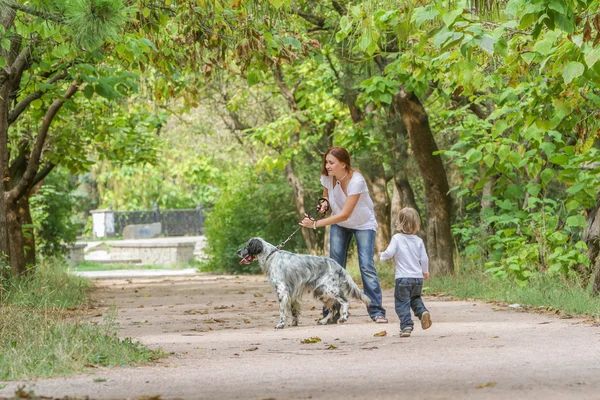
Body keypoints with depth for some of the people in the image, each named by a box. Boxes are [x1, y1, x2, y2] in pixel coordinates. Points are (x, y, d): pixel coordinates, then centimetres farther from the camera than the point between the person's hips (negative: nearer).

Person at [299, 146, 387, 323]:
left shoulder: (356, 181, -32)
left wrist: (316, 224, -36)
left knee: (366, 266, -16)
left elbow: (344, 215, -33)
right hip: (339, 224, 5)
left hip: (363, 224, -5)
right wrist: (324, 203, -17)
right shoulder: (327, 177, -14)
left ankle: (377, 311, -12)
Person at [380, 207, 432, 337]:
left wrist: (382, 256, 8)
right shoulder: (418, 241, 3)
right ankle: (422, 312, -2)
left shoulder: (397, 238, -7)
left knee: (402, 302, 2)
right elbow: (424, 259, 6)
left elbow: (390, 253, -15)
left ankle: (406, 325, -10)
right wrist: (425, 272, 23)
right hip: (418, 277, 4)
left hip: (403, 277, -4)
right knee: (415, 298, 24)